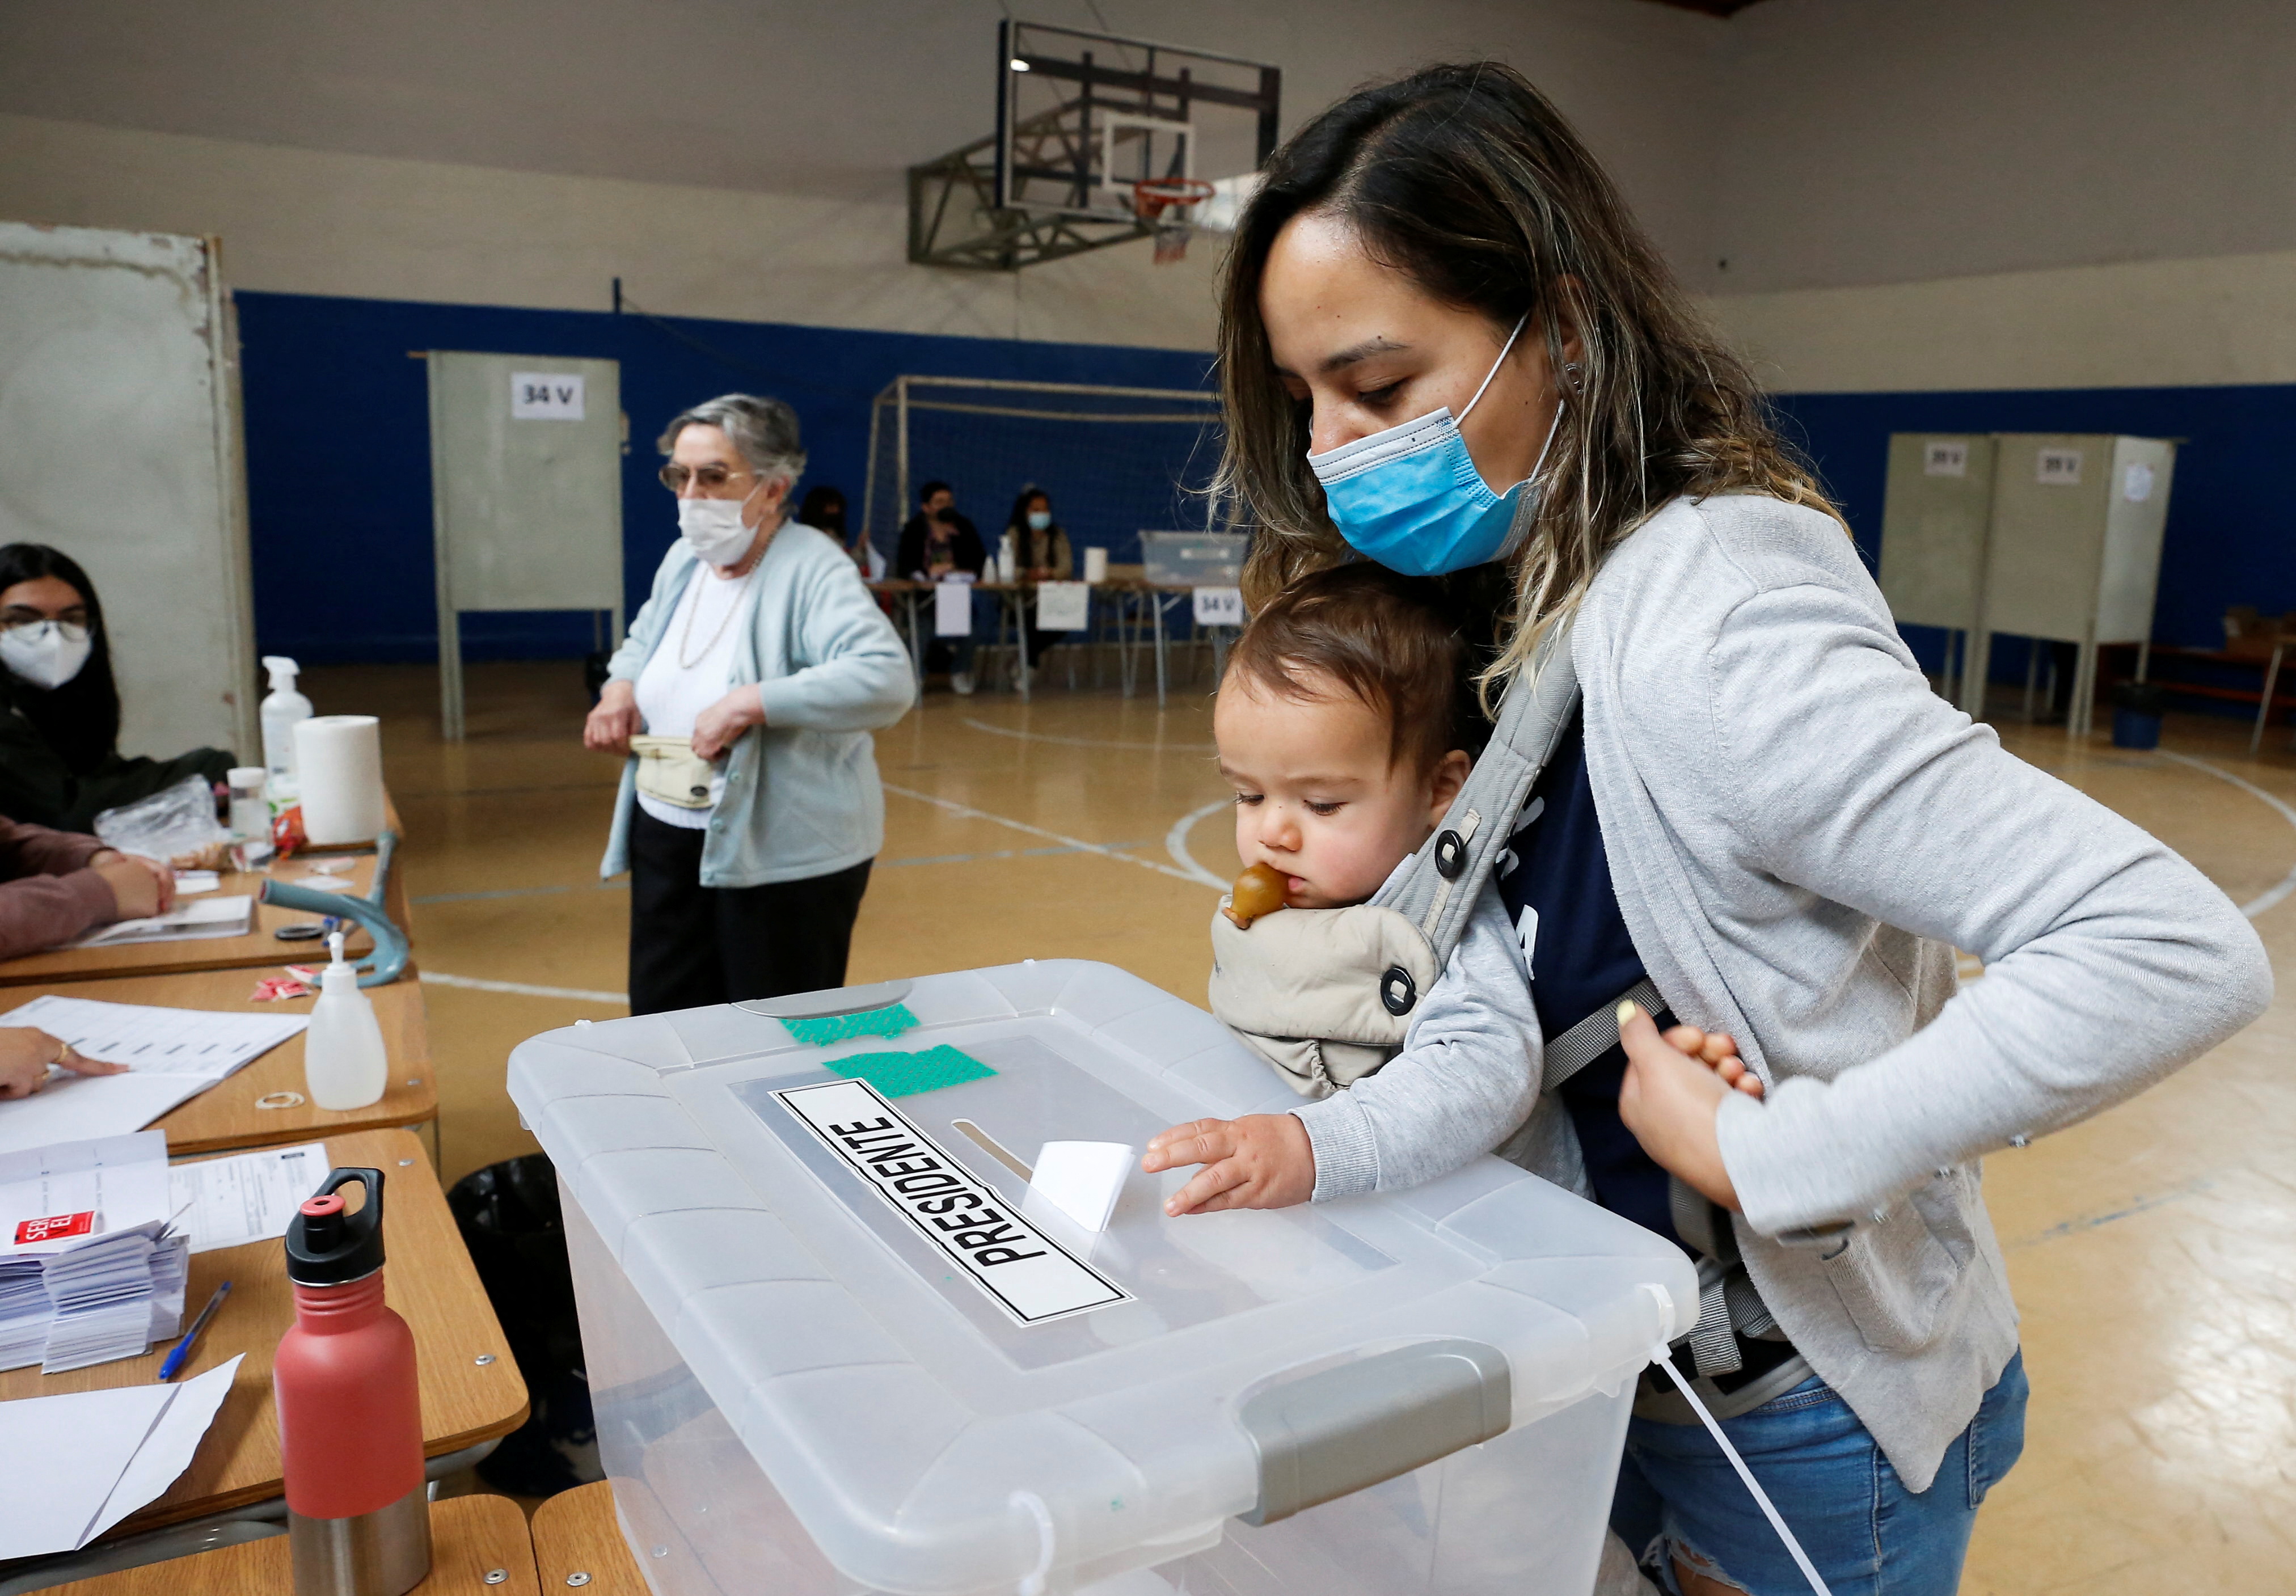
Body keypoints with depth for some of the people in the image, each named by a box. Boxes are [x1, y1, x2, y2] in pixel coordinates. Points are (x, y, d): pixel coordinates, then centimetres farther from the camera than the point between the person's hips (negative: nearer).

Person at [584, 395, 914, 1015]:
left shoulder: (812, 570, -18)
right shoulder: (682, 559, 7)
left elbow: (885, 680, -33)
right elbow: (644, 636, 26)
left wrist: (751, 703, -34)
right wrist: (621, 686, 4)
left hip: (783, 853, -7)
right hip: (668, 839, 8)